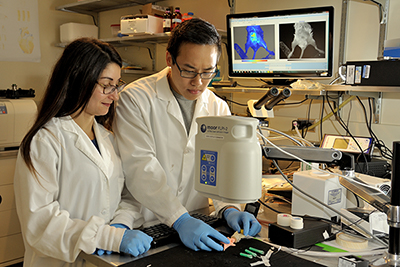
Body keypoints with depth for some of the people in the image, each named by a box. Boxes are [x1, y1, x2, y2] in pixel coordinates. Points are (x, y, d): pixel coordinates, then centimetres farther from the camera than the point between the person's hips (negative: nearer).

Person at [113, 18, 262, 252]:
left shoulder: (219, 109, 8)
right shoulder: (135, 99, -7)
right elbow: (140, 167, -17)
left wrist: (229, 207, -14)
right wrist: (180, 220, -26)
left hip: (196, 223, 4)